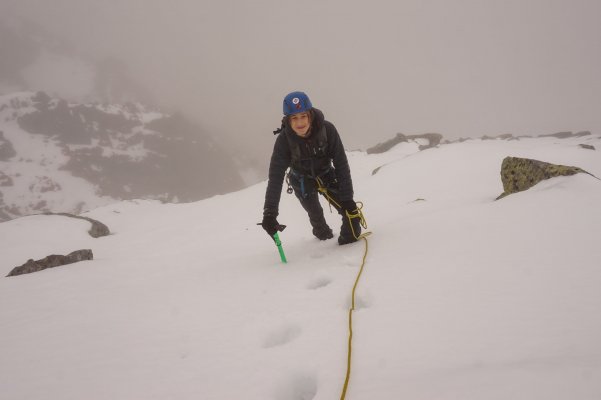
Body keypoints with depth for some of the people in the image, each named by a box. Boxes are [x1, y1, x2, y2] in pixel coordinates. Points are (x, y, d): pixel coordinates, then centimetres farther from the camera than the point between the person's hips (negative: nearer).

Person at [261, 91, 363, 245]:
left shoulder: (327, 129, -30)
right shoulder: (284, 139, -29)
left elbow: (341, 165, -25)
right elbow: (275, 177, -31)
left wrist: (347, 198, -29)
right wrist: (269, 213, -39)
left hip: (326, 175, 0)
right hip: (302, 181, 0)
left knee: (349, 208, -14)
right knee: (315, 214, -3)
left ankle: (350, 233, 15)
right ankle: (322, 233, 31)